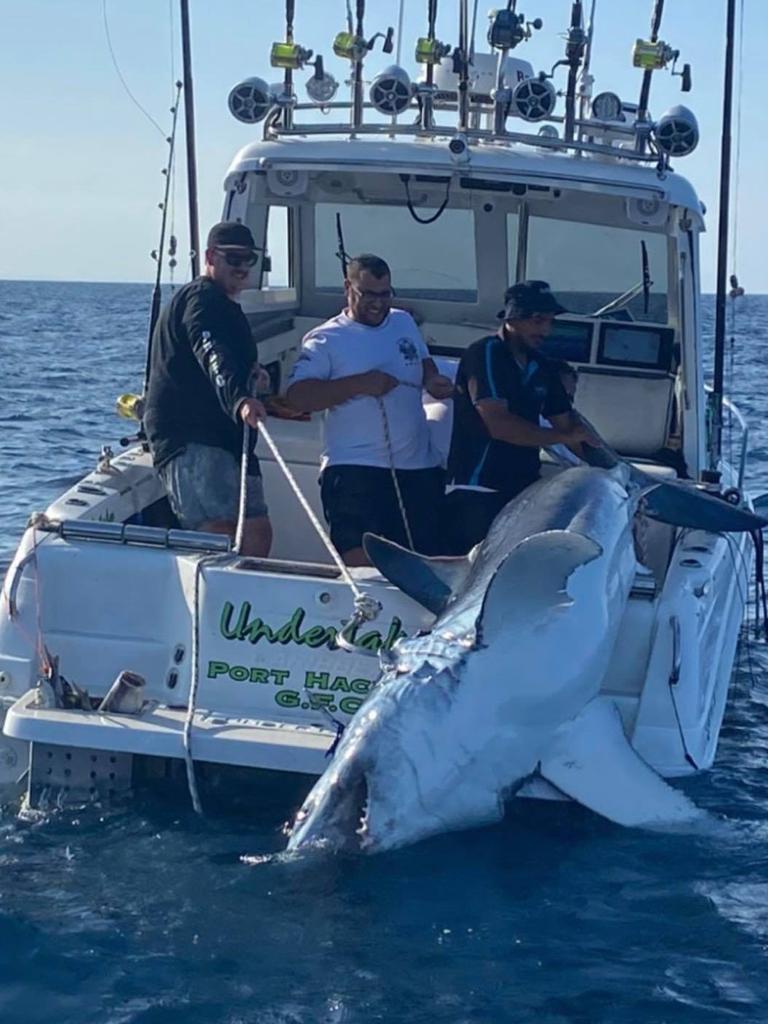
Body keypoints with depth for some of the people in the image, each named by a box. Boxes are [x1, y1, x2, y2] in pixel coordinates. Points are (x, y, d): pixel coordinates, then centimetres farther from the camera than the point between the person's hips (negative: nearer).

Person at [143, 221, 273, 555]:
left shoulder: (225, 307, 27)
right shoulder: (200, 299, -7)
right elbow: (214, 357, -28)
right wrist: (239, 399, -44)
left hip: (225, 439, 10)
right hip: (190, 440, -10)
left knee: (258, 531, 1)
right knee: (220, 531, -23)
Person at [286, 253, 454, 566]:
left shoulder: (405, 322, 14)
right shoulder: (325, 340, -4)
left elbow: (424, 362, 30)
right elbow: (297, 396, -14)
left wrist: (432, 380, 5)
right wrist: (360, 384, -22)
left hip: (419, 468, 6)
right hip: (355, 471, -6)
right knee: (362, 562, -16)